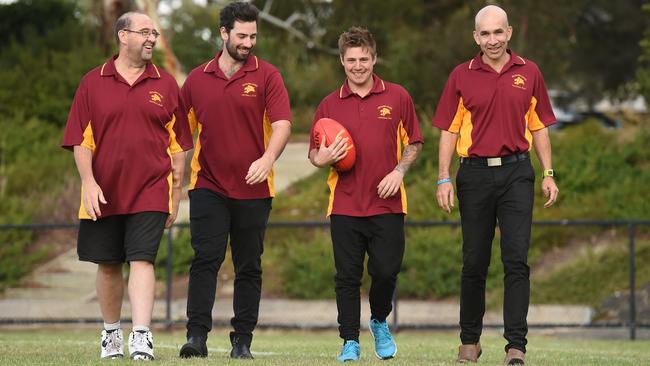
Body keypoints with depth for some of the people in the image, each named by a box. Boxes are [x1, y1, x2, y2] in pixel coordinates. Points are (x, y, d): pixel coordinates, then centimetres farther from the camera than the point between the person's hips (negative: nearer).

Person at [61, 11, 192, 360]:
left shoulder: (166, 85, 6)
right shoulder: (93, 83, 4)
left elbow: (178, 144, 8)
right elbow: (80, 139, 2)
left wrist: (176, 192, 5)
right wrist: (88, 182, -8)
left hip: (150, 192, -1)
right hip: (104, 194, 1)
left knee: (141, 260, -13)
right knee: (108, 264, 10)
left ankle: (141, 337, -18)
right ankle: (111, 333, 26)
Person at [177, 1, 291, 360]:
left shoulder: (267, 76, 1)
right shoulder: (197, 78, 7)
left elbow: (282, 124, -9)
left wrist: (267, 160, -26)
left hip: (253, 189, 0)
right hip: (208, 186, 0)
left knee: (249, 268, 6)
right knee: (205, 260, -10)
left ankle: (242, 340, 11)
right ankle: (197, 336, -12)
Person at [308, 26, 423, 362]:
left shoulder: (397, 97, 5)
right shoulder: (329, 104, 7)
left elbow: (414, 142, 11)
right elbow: (314, 153, 12)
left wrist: (399, 171, -5)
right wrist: (322, 158, -11)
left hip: (387, 204, -1)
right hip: (344, 205, 1)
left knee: (386, 271, -5)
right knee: (347, 277, 1)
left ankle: (379, 322, 23)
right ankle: (350, 342, 10)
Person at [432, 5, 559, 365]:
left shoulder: (528, 73, 7)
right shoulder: (461, 76, 4)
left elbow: (539, 127, 12)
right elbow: (449, 130, 4)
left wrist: (548, 174, 6)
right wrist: (444, 179, -3)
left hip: (516, 173, 0)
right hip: (475, 174, 0)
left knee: (516, 260, -8)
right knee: (474, 262, 7)